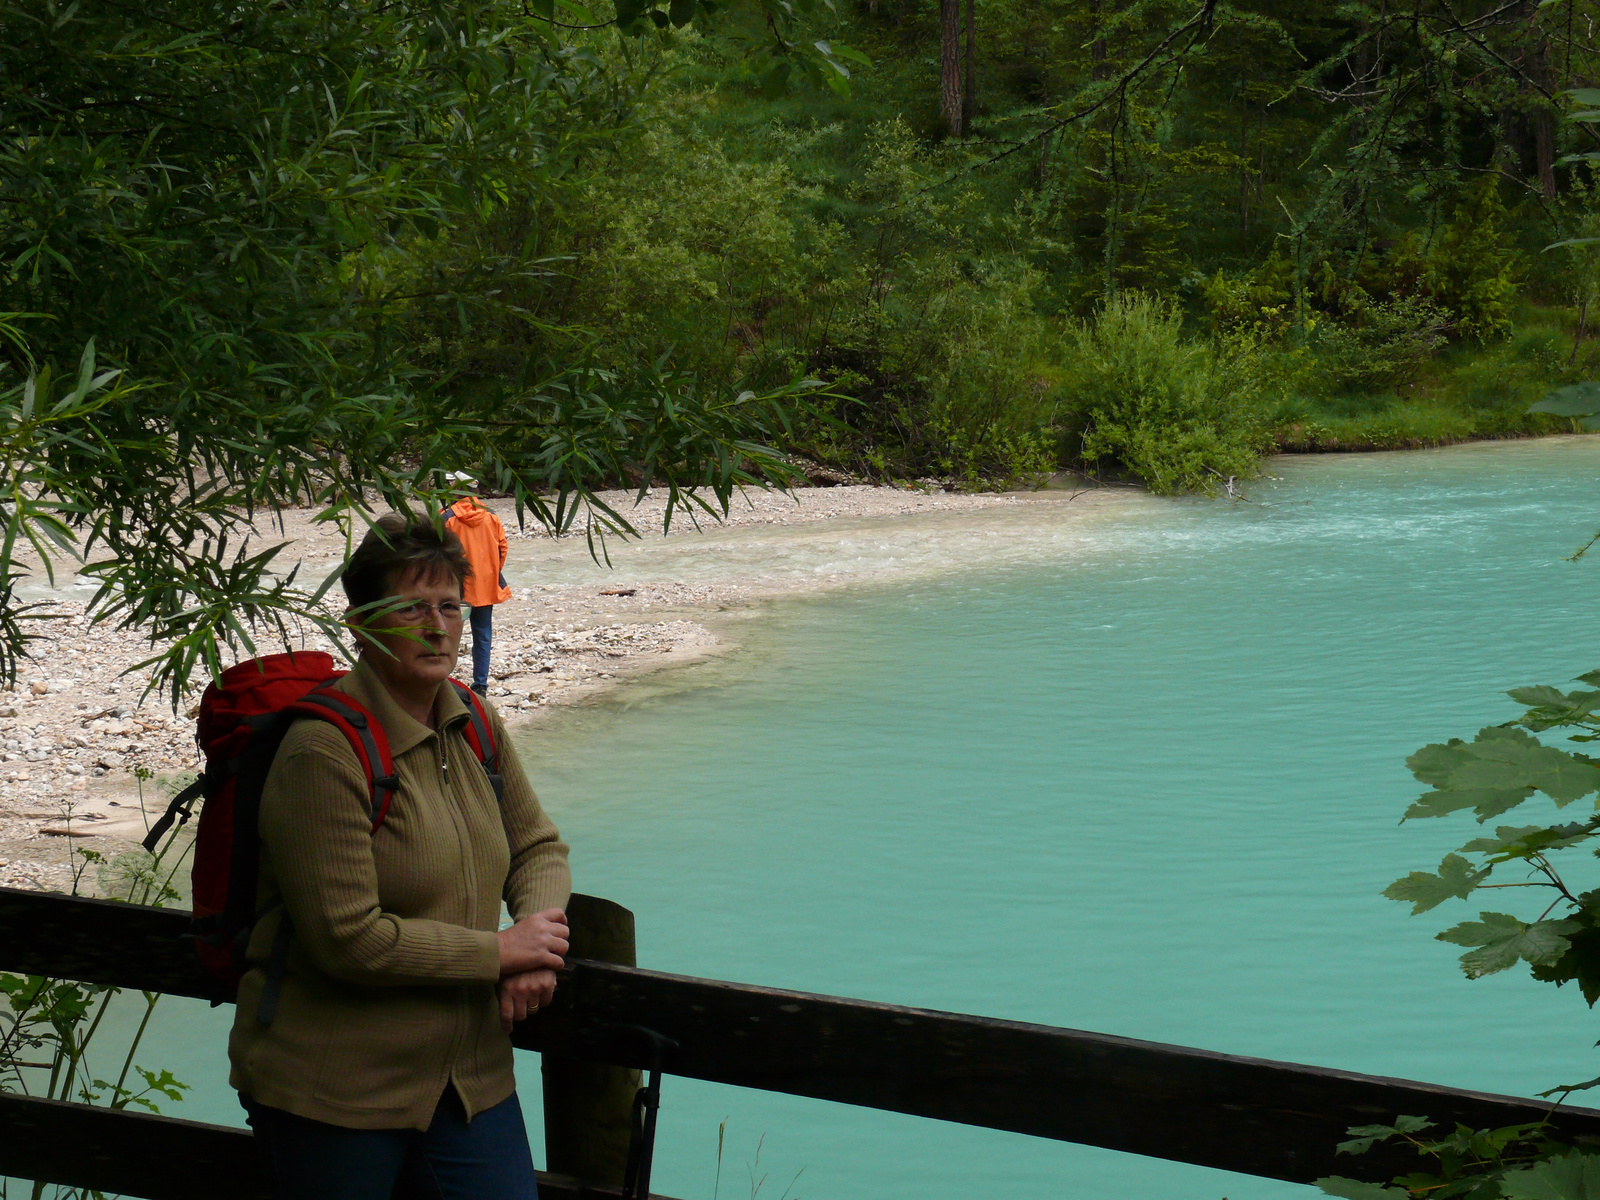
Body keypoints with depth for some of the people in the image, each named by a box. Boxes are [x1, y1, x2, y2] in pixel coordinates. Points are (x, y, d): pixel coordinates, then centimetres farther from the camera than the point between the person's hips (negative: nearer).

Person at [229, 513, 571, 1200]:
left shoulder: (474, 726, 5)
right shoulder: (323, 752, -19)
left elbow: (538, 847, 17)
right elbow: (348, 938, -21)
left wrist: (538, 938, -5)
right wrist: (501, 951, -14)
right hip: (332, 1091, -6)